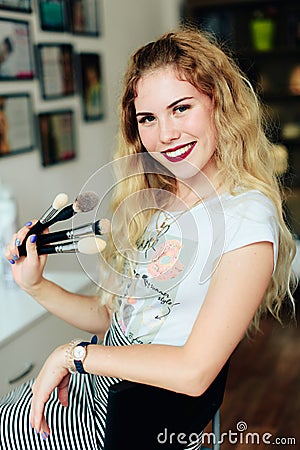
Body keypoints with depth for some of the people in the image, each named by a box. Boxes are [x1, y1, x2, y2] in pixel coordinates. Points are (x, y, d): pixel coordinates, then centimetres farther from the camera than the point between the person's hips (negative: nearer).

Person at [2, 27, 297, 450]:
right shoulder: (153, 200, 3)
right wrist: (37, 287, -7)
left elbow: (195, 371, -25)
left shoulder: (247, 215, -21)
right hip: (100, 377, 7)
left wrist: (72, 353, -17)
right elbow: (111, 316, 7)